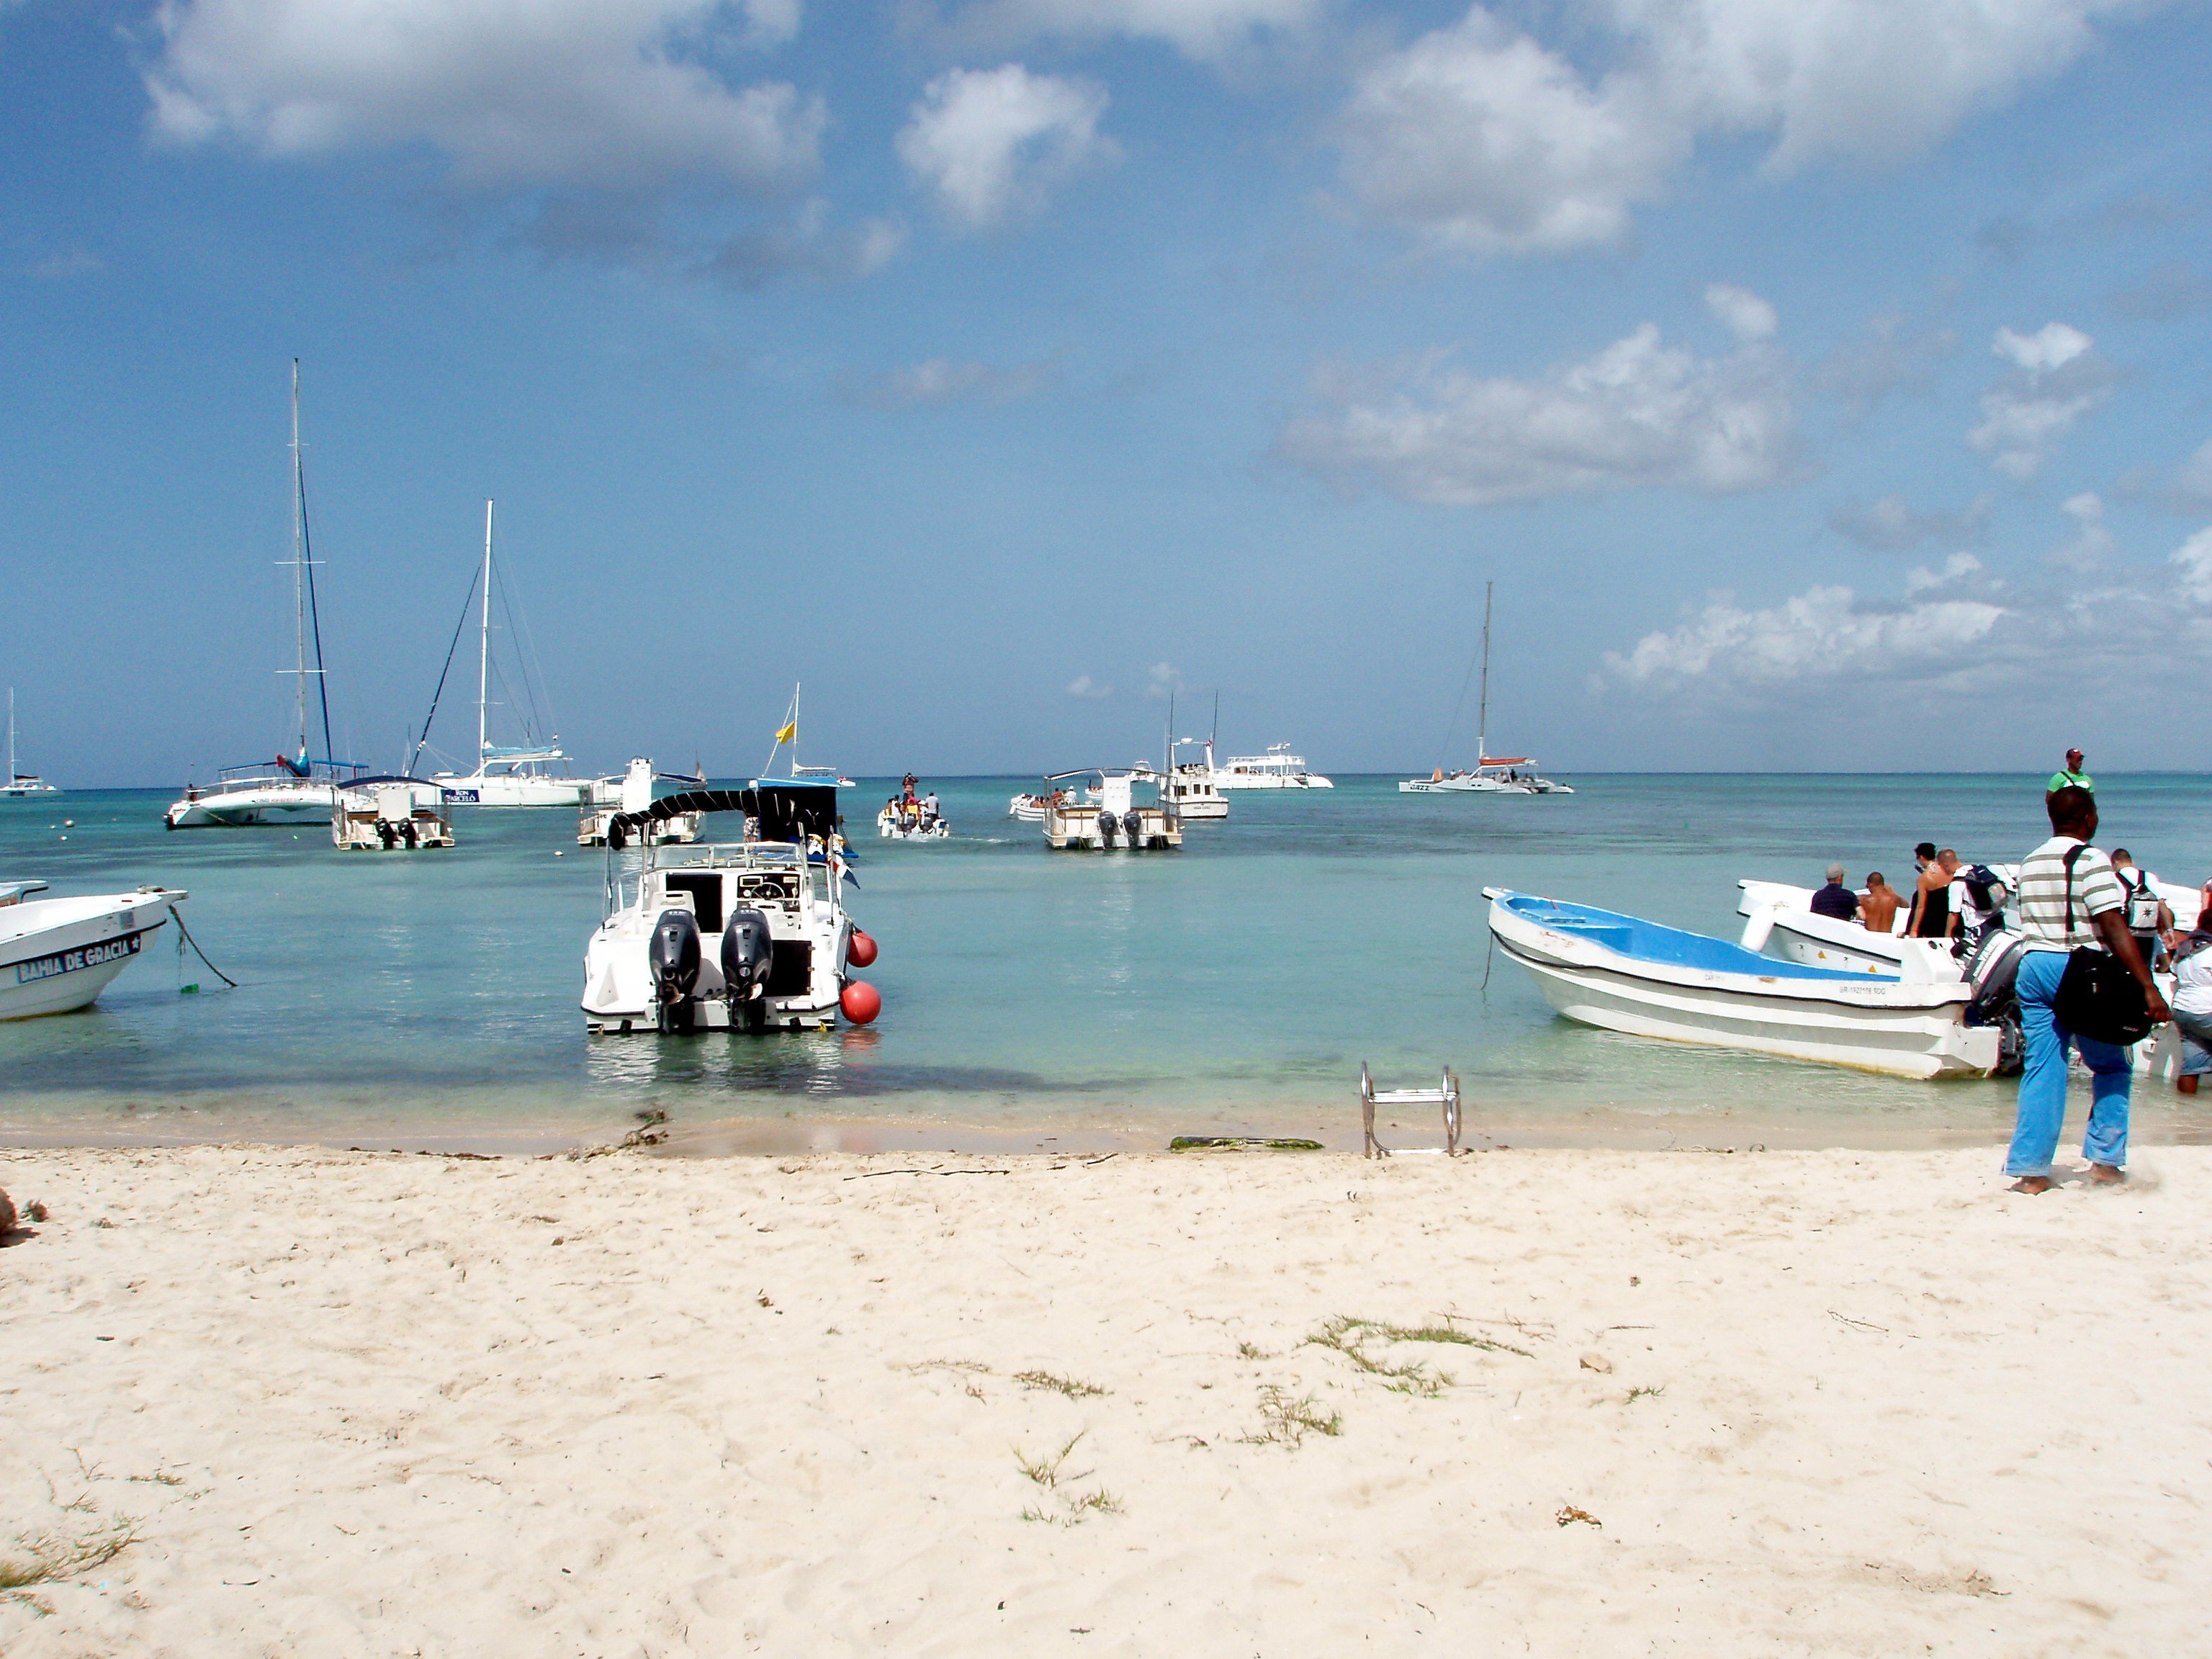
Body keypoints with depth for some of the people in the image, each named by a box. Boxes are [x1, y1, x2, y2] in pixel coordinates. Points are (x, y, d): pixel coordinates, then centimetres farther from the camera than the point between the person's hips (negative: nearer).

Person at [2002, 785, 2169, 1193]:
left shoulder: (2029, 864, 10)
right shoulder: (2091, 861, -12)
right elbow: (2115, 929, -18)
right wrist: (2148, 988, -19)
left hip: (2033, 966, 6)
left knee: (2042, 1068, 6)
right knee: (2111, 1066, 12)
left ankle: (2030, 1169, 2)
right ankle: (2104, 1158, 12)